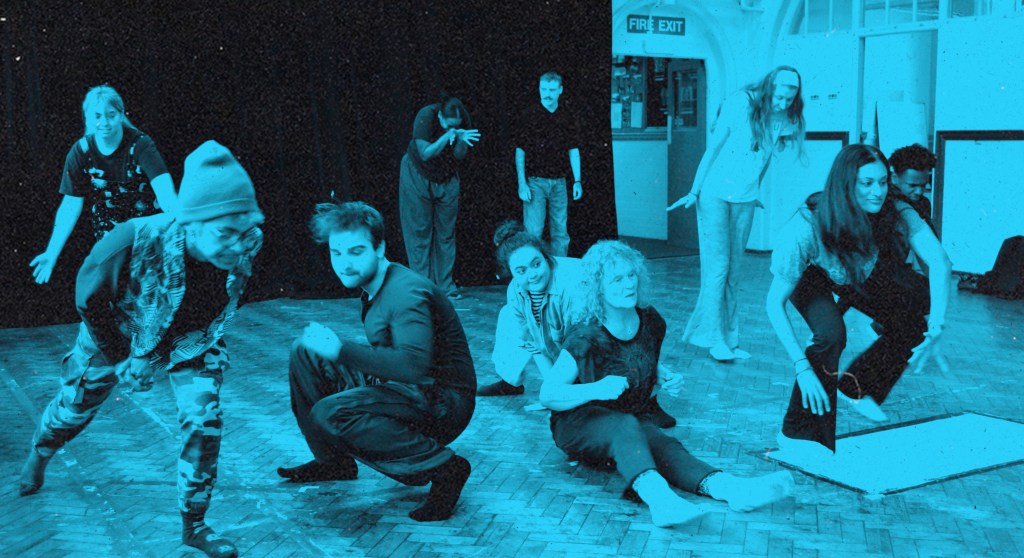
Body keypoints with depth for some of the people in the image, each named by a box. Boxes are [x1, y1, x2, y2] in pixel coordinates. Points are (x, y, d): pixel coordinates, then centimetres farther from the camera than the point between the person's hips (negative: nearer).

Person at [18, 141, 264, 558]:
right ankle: (38, 455, 56)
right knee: (75, 407, 20)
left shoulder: (245, 248, -30)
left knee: (204, 421, -13)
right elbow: (89, 300, -21)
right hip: (119, 332, -1)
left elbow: (223, 306, -6)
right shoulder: (132, 243, -41)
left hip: (189, 337, 2)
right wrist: (122, 359, -13)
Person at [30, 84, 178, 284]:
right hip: (107, 232, 2)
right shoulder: (80, 152, -10)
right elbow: (71, 206, -10)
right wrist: (51, 253, -18)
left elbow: (164, 189, -30)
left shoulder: (140, 144, -17)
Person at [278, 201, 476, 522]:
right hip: (404, 390, 9)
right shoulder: (374, 287, 8)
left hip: (442, 403, -9)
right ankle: (332, 460, 15)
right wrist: (327, 348, 5)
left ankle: (441, 466, -16)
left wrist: (341, 350, -32)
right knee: (306, 352, 4)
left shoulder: (406, 293, -21)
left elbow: (414, 364, -36)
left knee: (330, 413, -30)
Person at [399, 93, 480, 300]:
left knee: (446, 232, 2)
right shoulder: (425, 116, -26)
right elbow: (425, 154, -29)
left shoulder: (463, 119, -14)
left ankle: (445, 284, 8)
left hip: (447, 178, 3)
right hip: (418, 176, -3)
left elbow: (460, 157, -12)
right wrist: (449, 135, -37)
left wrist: (460, 138, -31)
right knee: (420, 230, -3)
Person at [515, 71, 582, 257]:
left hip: (559, 182, 4)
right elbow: (520, 151, -3)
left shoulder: (566, 118, 9)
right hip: (535, 182, -3)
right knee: (533, 232, -6)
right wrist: (522, 184, -10)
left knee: (561, 233, 7)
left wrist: (577, 181, 5)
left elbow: (573, 150, 12)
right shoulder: (530, 115, -2)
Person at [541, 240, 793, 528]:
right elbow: (548, 394, -19)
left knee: (664, 445, -28)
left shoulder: (651, 322, 1)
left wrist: (666, 378, -3)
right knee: (626, 426, -38)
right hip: (578, 424, -5)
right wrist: (596, 390, -33)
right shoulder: (586, 338, -17)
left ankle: (729, 487, -54)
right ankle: (659, 497, -64)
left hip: (631, 423, 5)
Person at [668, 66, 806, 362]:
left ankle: (729, 339, 14)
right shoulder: (740, 104, -14)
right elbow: (713, 147, -10)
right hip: (715, 194, -5)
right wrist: (694, 190, -9)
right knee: (717, 266, -7)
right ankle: (715, 339, -2)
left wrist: (754, 193, 17)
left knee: (733, 270, 9)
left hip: (744, 199, 5)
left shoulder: (785, 120, -1)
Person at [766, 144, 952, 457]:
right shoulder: (807, 227, -39)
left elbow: (939, 261, -36)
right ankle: (798, 433, -15)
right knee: (830, 334, -29)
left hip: (863, 276, 4)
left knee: (911, 326, -13)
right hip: (812, 276, -4)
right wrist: (801, 367, -43)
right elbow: (774, 302, -37)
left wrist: (936, 325, -49)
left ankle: (855, 387, 12)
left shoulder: (896, 214, -30)